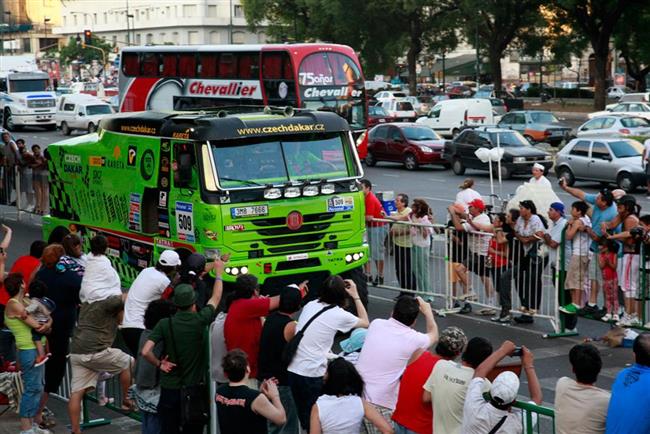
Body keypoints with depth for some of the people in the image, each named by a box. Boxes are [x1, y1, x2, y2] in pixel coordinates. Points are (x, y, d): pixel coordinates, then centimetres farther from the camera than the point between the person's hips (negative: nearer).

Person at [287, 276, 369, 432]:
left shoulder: (310, 305, 7)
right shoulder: (339, 315, -7)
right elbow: (365, 323, 12)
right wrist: (356, 296, 15)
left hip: (292, 370, 6)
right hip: (312, 375, -6)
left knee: (303, 416, 19)